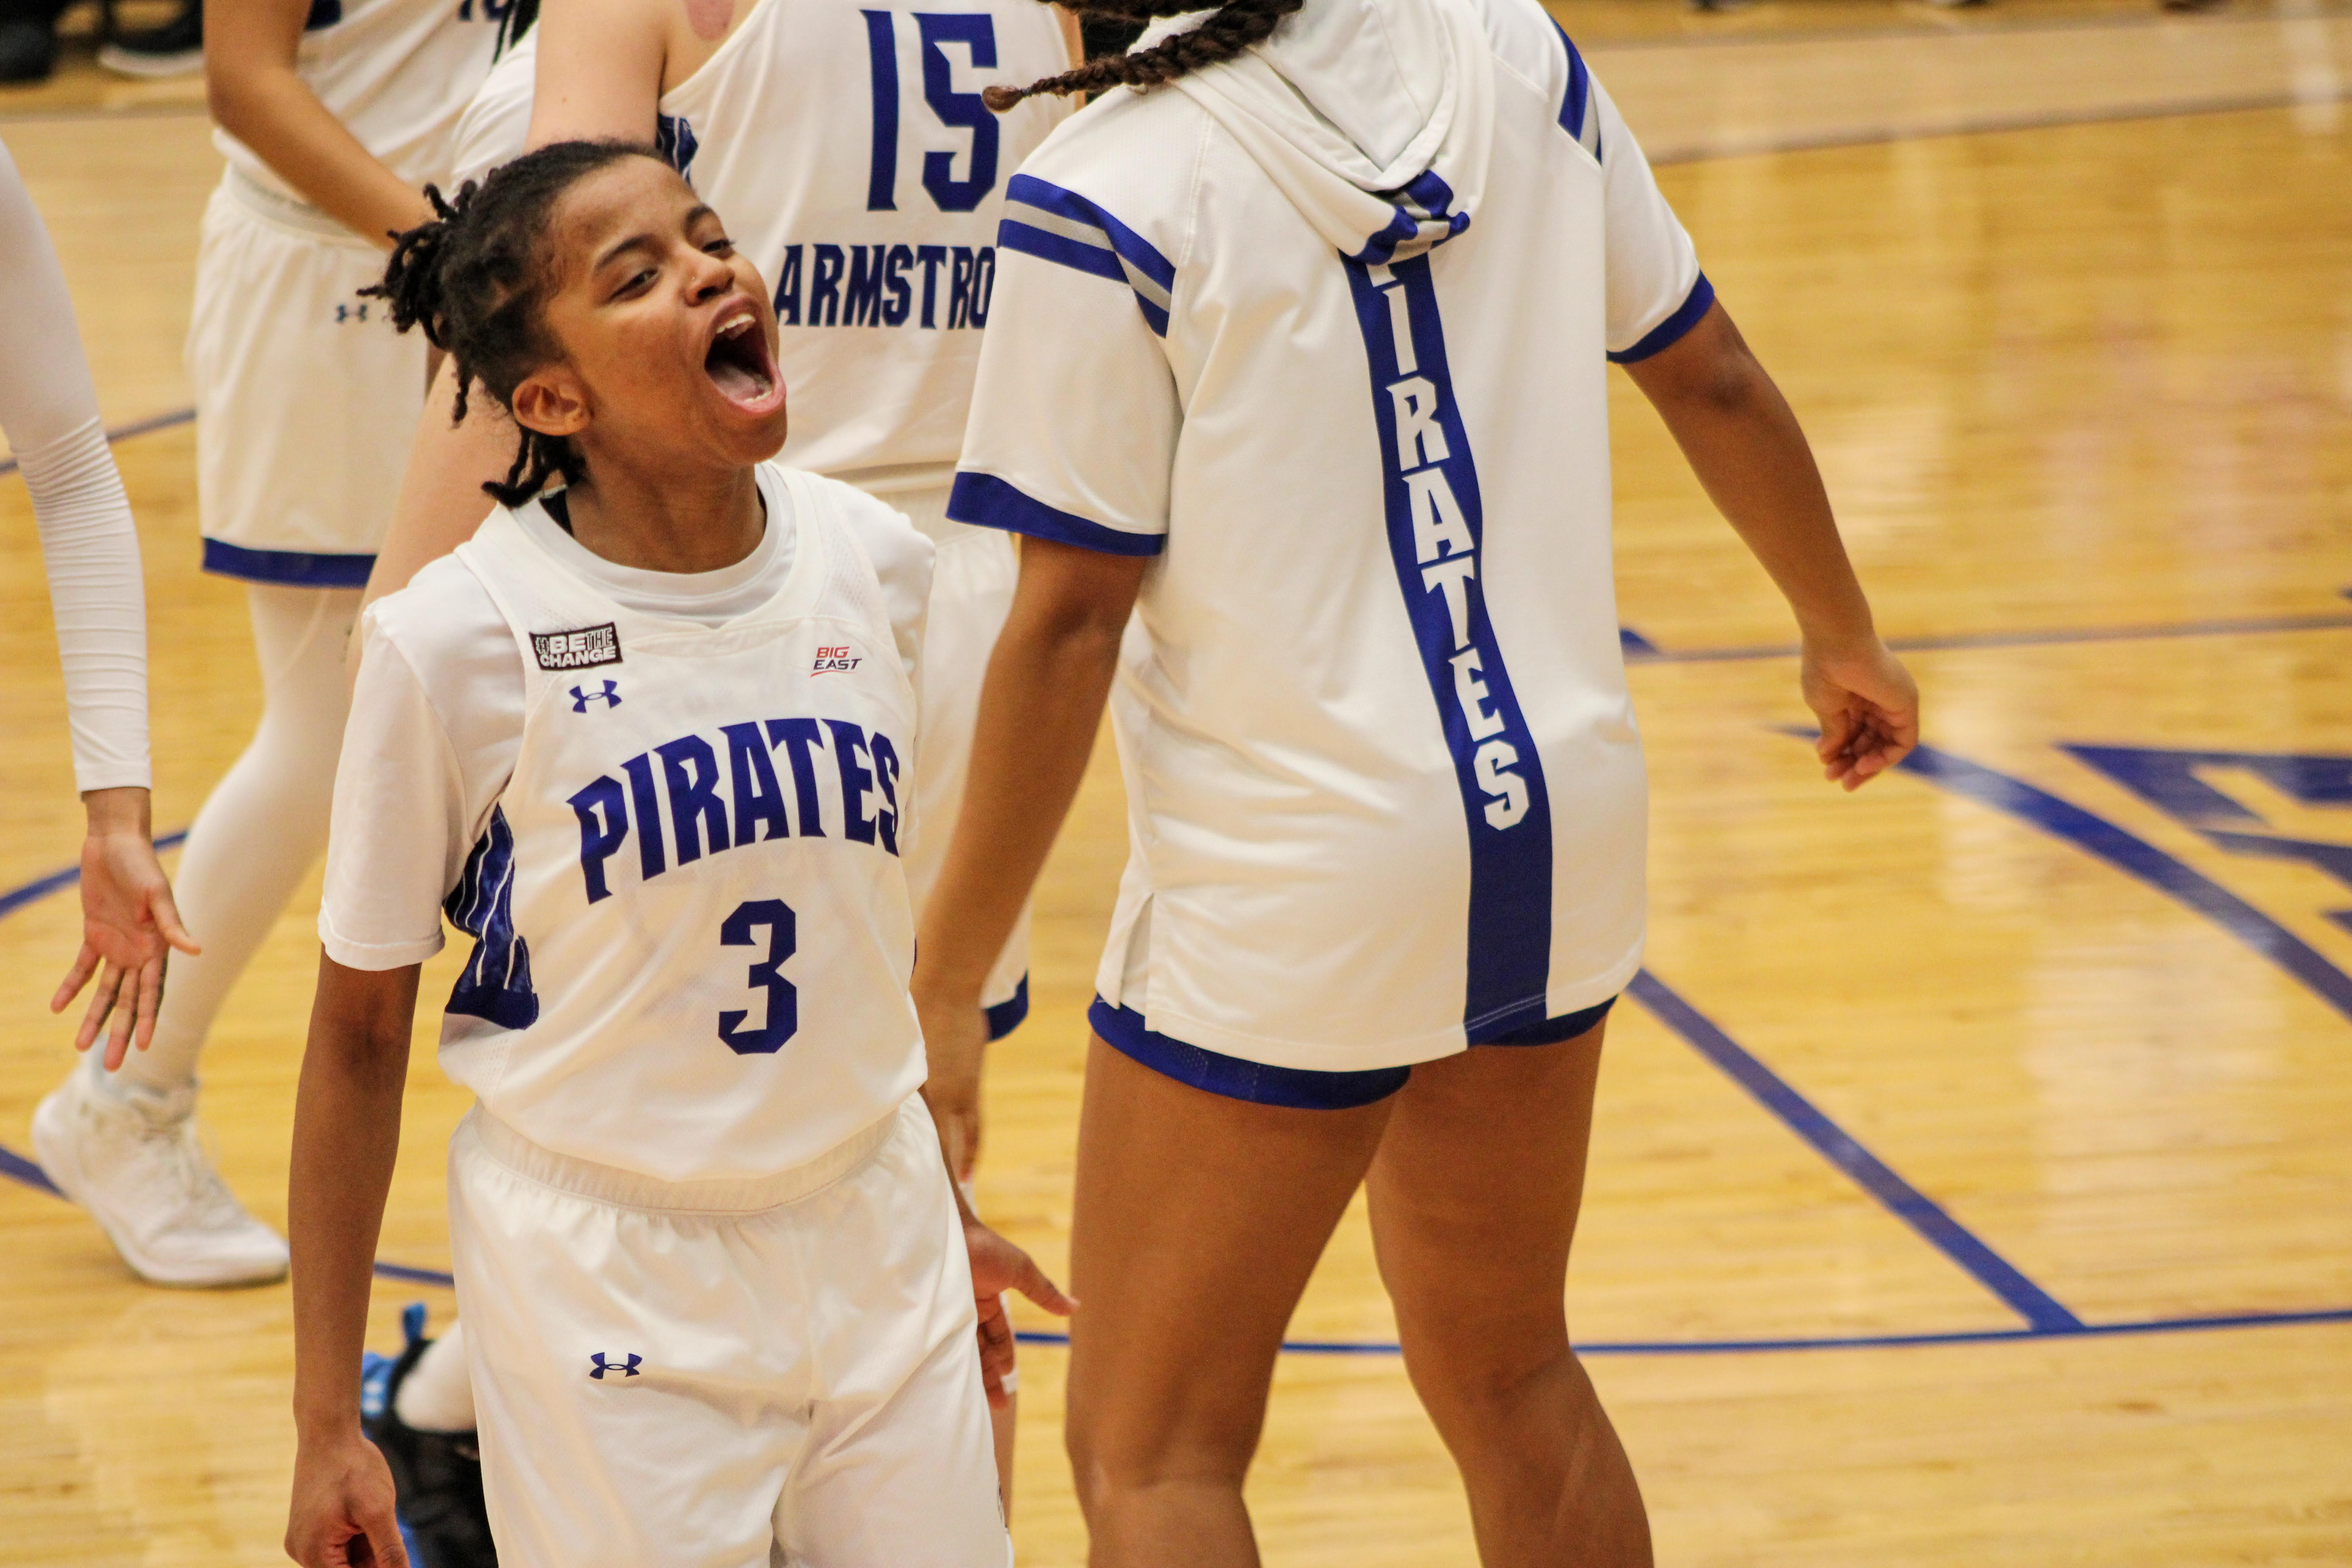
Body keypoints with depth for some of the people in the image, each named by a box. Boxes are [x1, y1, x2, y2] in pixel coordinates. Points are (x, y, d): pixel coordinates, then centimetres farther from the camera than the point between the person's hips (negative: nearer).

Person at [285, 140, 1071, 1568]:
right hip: (606, 1281, -4)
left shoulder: (872, 563, -2)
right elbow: (360, 1031, -6)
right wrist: (327, 1423, -5)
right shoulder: (457, 644, -14)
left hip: (874, 1242, 4)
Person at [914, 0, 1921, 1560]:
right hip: (1563, 825, 6)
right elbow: (1710, 377, 10)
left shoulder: (1105, 203, -16)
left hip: (1293, 885, -6)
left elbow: (1070, 622, -14)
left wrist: (946, 985, -6)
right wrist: (1844, 633, 26)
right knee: (1510, 1379, 23)